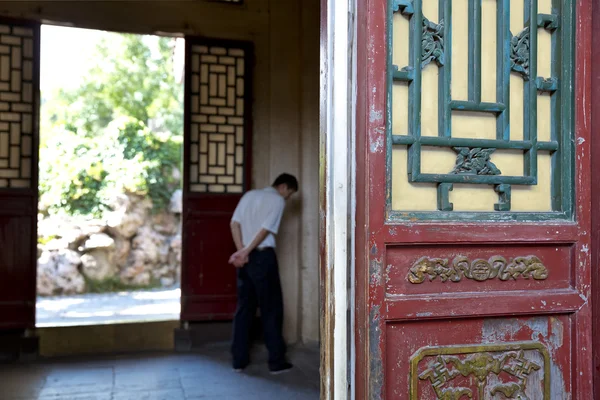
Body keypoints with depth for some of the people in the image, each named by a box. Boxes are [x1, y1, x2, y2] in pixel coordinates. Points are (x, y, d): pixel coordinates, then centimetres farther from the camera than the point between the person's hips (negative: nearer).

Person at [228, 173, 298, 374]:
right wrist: (245, 252, -9)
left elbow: (234, 223, 6)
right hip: (263, 256, -6)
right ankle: (276, 361, 6)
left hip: (245, 257, 6)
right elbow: (265, 230, -12)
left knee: (244, 308, 11)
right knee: (271, 309, 2)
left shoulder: (250, 195, 17)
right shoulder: (278, 200, -2)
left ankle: (239, 360, 14)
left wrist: (241, 251, -3)